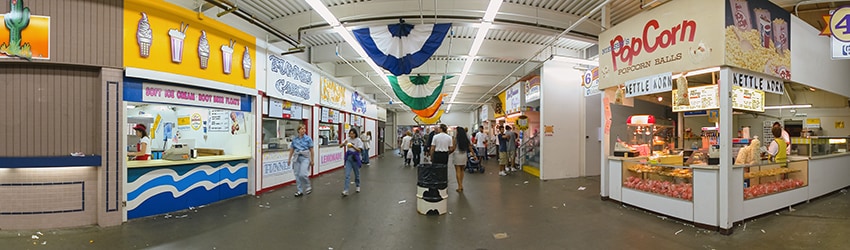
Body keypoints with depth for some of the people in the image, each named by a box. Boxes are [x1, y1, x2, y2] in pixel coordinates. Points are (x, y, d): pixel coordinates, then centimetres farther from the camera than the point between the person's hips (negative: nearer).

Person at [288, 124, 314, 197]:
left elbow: (311, 150, -1)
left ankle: (308, 187, 8)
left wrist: (312, 160, -2)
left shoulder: (308, 138, -3)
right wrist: (289, 159, 10)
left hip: (305, 157, -4)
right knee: (297, 175, 5)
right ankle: (300, 191, 16)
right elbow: (291, 149, 13)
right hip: (297, 158, 4)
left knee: (303, 174, -16)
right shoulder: (294, 139, 7)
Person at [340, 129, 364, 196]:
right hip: (348, 158, 2)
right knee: (347, 175, -7)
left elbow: (359, 150, -14)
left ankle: (357, 186, 38)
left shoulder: (358, 140, -7)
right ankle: (345, 190, -9)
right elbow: (340, 146, 0)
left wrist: (353, 146, -30)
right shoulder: (348, 139, 2)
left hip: (355, 159, -1)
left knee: (357, 174, 15)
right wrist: (344, 143, -22)